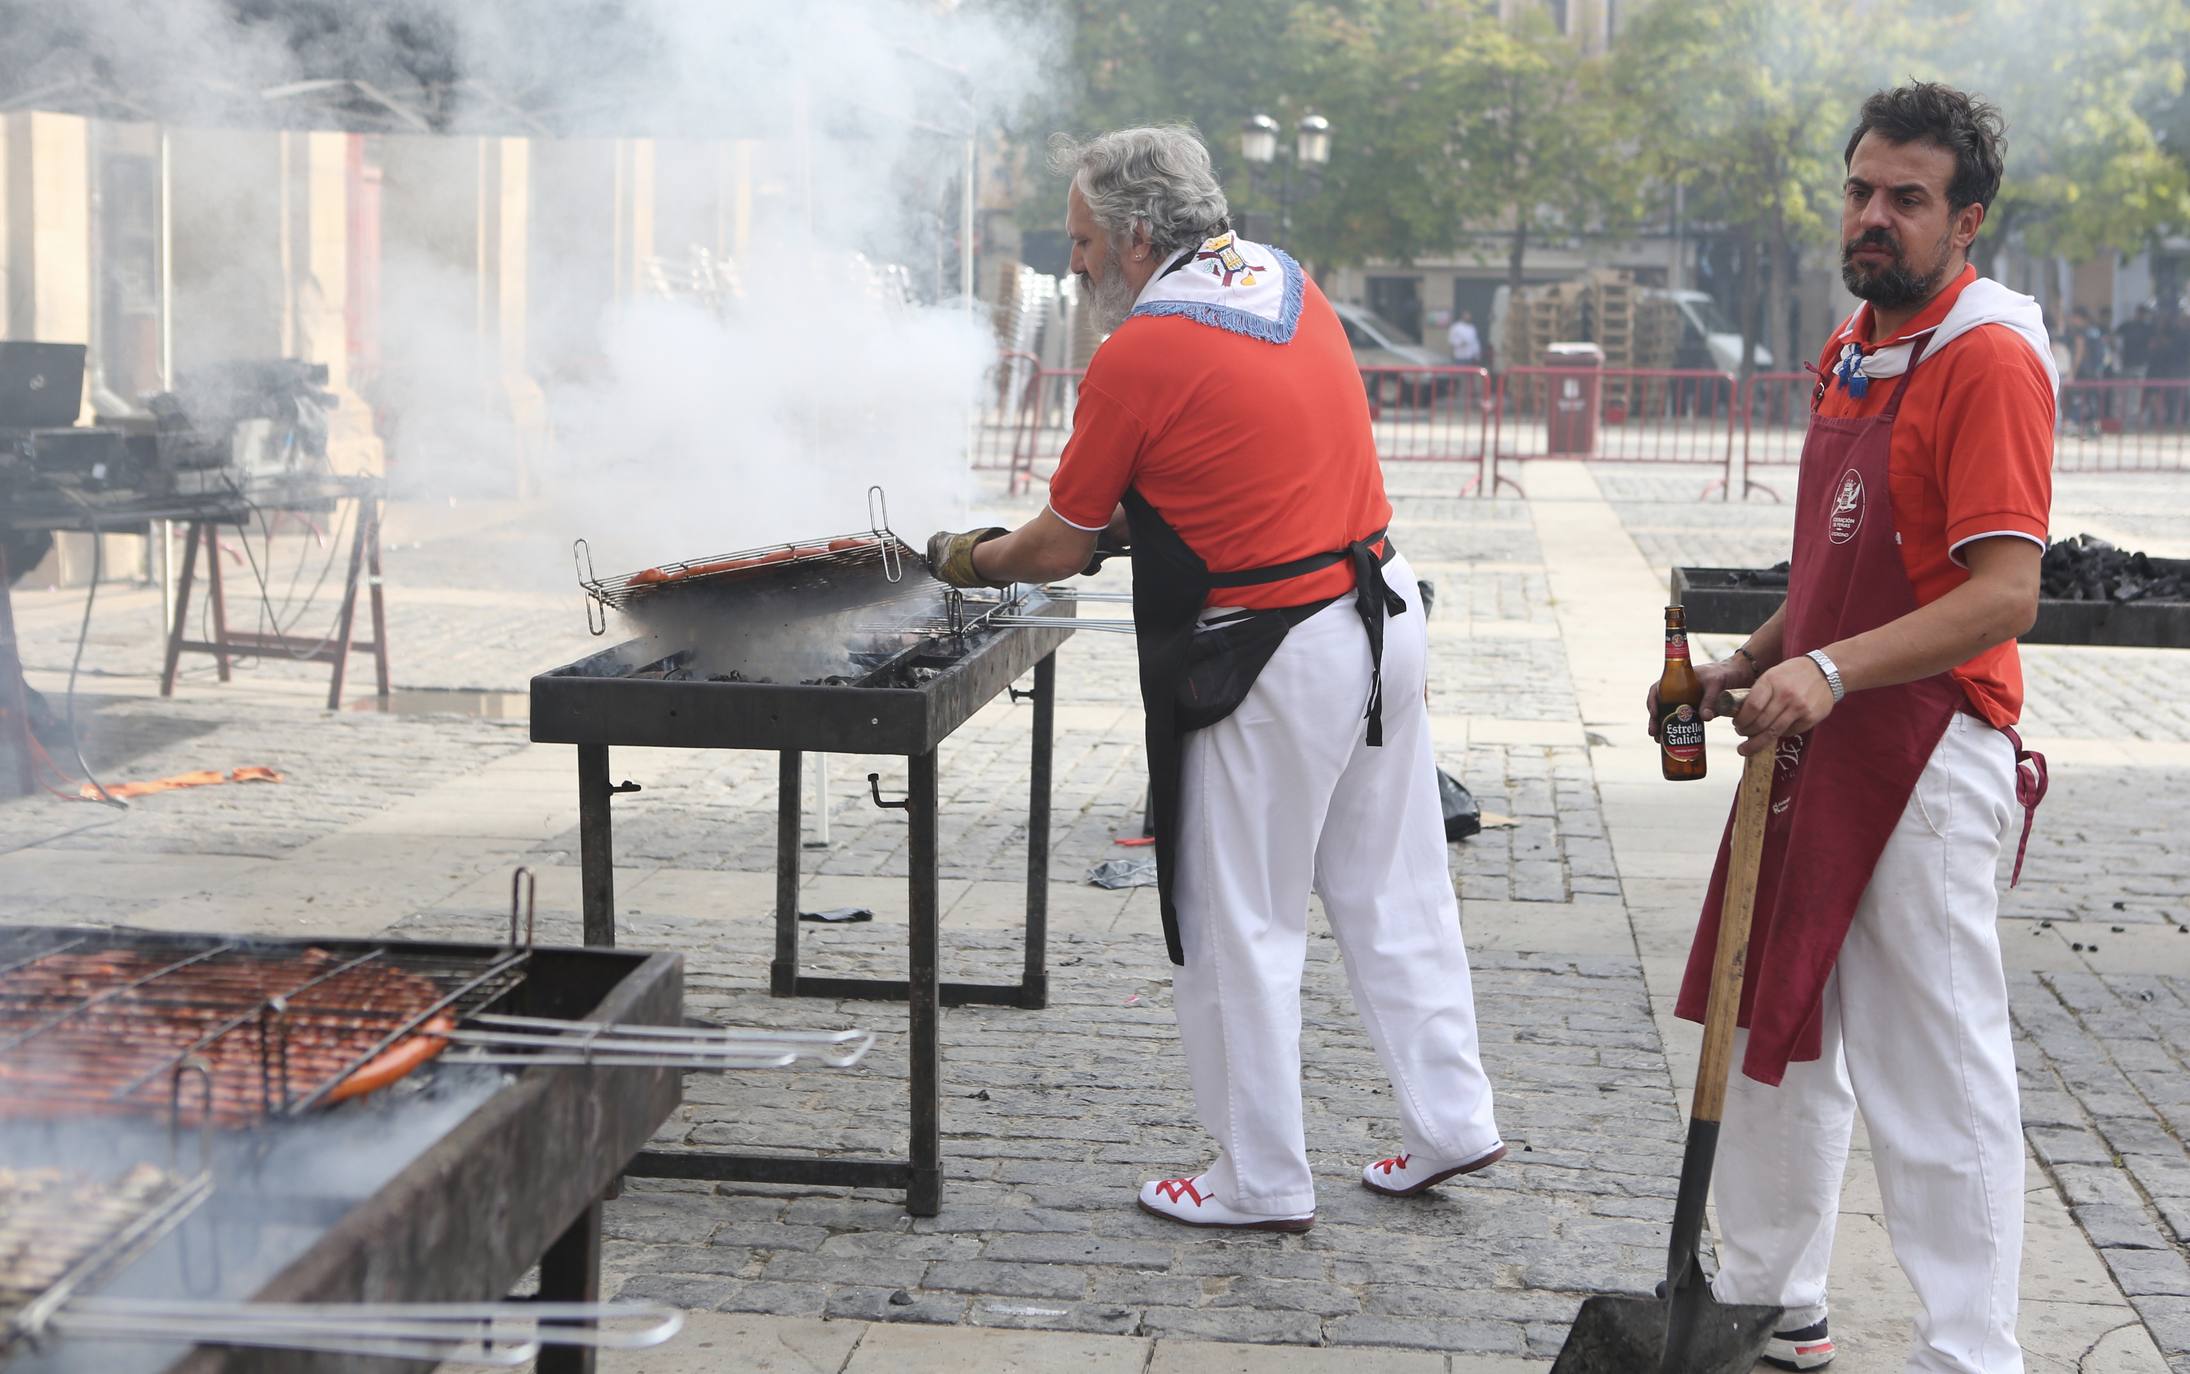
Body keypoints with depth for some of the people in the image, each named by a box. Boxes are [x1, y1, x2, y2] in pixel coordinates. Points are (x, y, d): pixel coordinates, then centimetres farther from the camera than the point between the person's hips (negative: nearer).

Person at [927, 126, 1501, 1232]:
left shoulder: (1139, 354, -15)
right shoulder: (1287, 282, 8)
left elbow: (1062, 548, -6)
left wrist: (971, 560, 13)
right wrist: (1144, 517, 18)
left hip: (1273, 658, -8)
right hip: (1383, 611, 8)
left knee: (1237, 928, 5)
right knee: (1390, 890, 18)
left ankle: (1262, 1182, 14)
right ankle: (1448, 1120, 24)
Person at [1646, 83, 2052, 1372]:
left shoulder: (1989, 358, -14)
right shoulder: (1850, 351, 14)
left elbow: (2004, 595, -24)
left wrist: (1832, 671, -33)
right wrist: (1747, 666, 11)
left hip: (1927, 758, -9)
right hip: (1817, 746, 9)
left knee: (1936, 1076, -4)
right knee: (1778, 1035, 17)